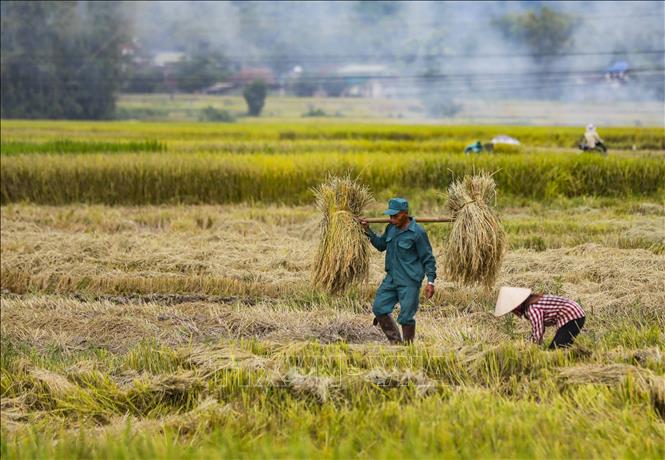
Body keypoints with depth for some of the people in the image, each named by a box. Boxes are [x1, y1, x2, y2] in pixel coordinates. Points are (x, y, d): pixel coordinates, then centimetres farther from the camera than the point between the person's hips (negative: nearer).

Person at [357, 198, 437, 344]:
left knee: (406, 316, -4)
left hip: (409, 282, -7)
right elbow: (381, 245, 24)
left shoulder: (418, 233, -14)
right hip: (391, 278, 7)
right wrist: (368, 230, 13)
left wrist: (430, 282, -15)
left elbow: (428, 259, -10)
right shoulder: (391, 228, 6)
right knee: (379, 308, 6)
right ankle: (395, 341, 18)